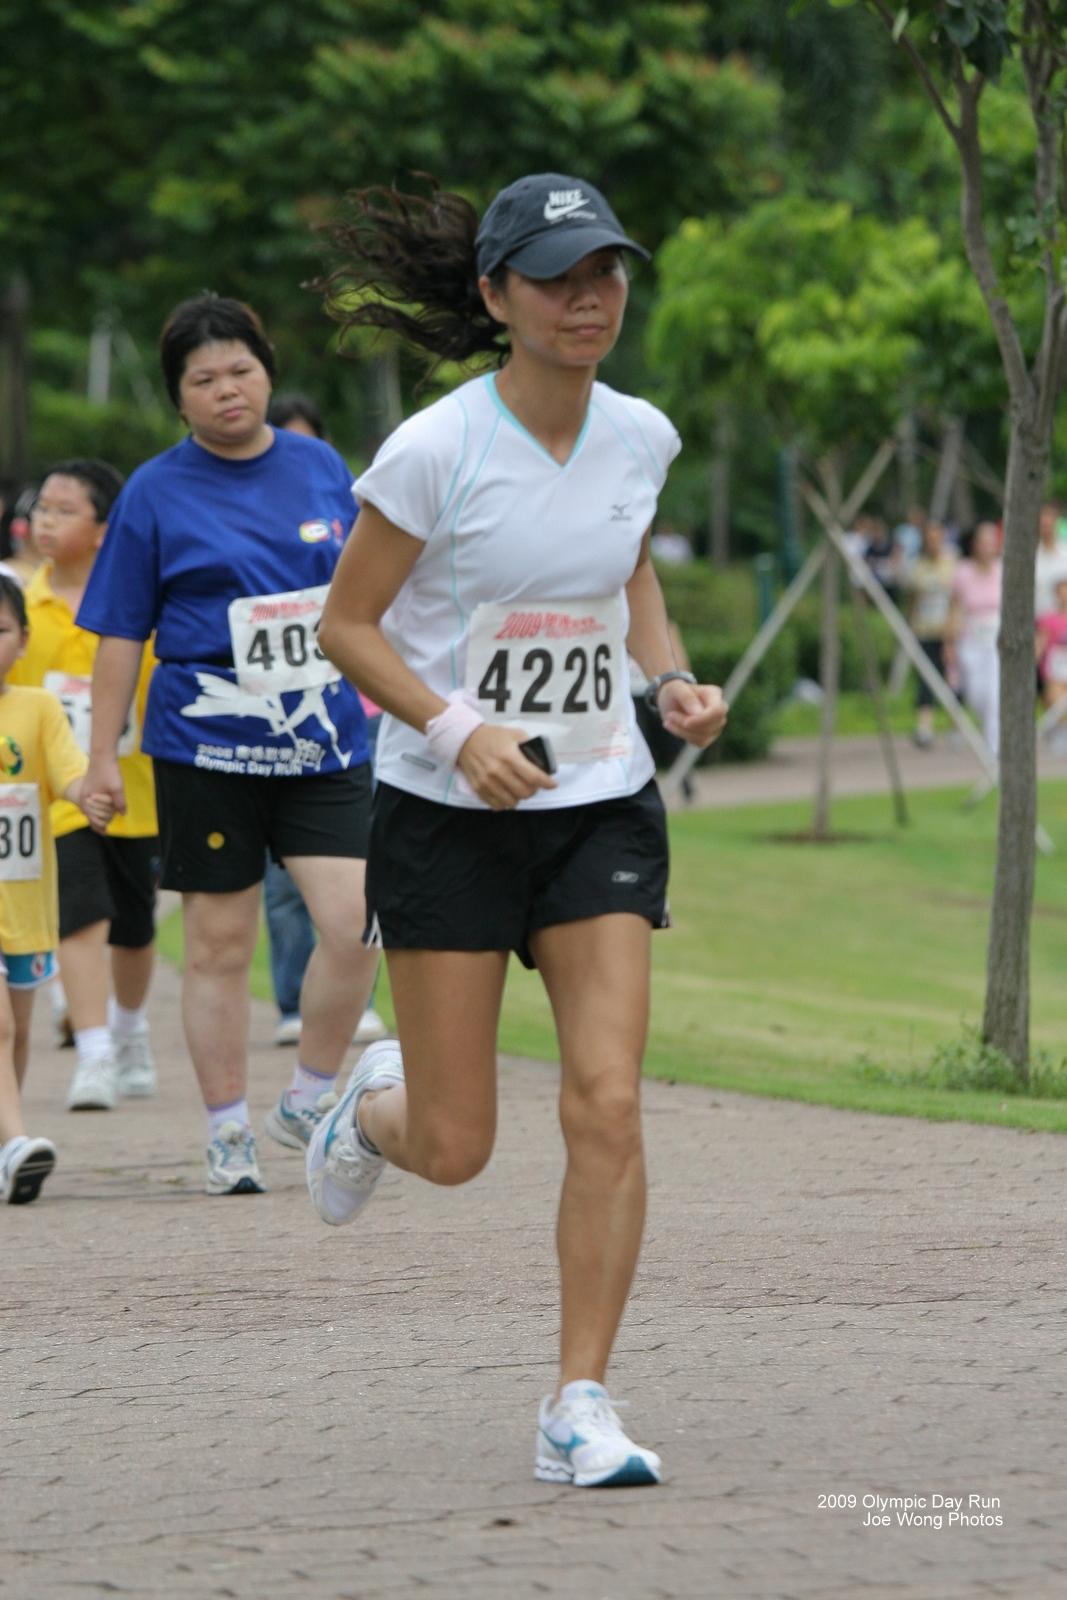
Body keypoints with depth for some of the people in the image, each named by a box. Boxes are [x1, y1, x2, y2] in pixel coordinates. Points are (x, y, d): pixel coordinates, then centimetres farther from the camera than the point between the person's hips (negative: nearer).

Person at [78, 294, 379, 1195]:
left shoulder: (322, 469, 9)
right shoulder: (157, 493, 0)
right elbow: (120, 636, 3)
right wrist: (102, 755, 0)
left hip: (324, 743, 2)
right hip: (206, 749, -2)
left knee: (355, 924, -12)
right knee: (220, 948, 3)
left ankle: (309, 1102, 8)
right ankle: (229, 1137, 15)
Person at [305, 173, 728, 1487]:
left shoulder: (639, 438, 1)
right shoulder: (435, 452, -15)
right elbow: (347, 624, -8)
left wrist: (668, 679, 2)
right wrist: (455, 729, -22)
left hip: (601, 810, 3)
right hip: (446, 819, -3)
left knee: (607, 1106, -12)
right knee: (453, 1150, 1)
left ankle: (579, 1410, -4)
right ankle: (372, 1103, 39)